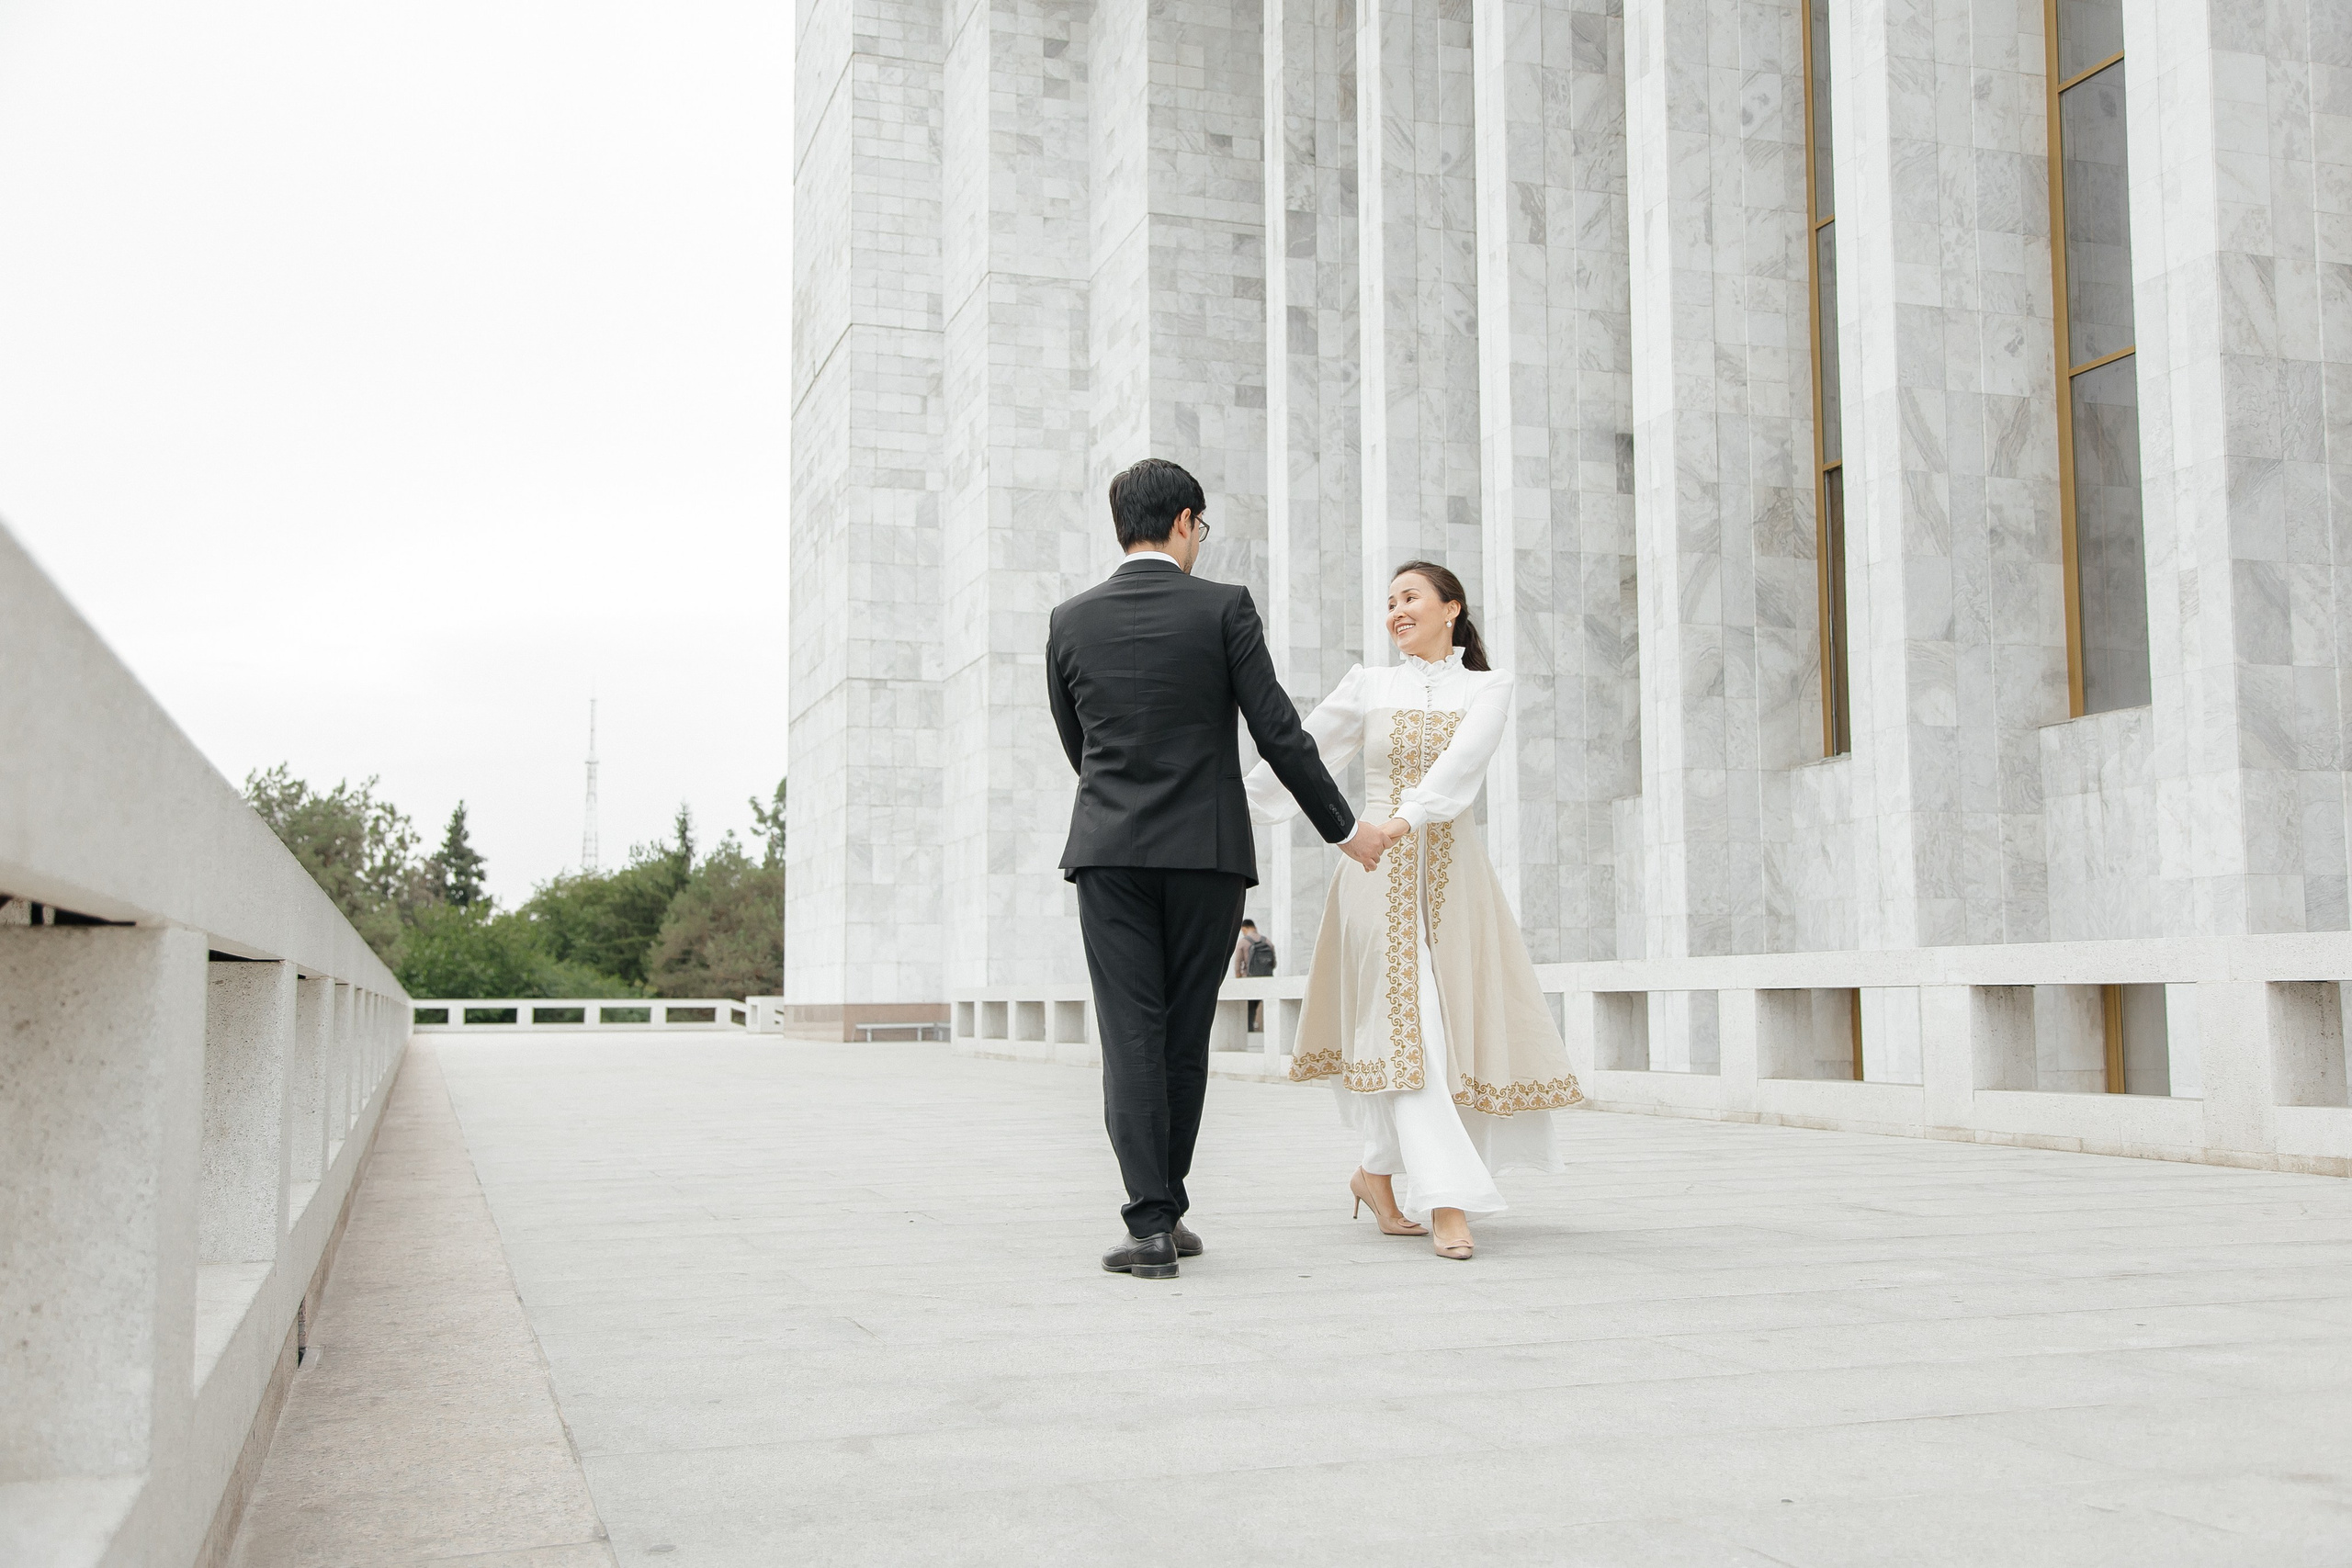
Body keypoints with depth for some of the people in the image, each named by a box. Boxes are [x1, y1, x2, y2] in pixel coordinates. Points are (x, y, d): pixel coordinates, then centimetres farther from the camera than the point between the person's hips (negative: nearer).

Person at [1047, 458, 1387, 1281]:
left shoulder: (1071, 620, 5)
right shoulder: (1223, 608, -3)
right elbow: (1278, 734, -5)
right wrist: (1345, 828, 5)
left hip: (1109, 851, 1)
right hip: (1207, 850, -1)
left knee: (1131, 1036, -1)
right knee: (1186, 1036, 10)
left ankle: (1149, 1221, -9)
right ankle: (1166, 1207, 18)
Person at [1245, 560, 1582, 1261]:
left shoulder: (1487, 687, 4)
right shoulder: (1369, 684, 8)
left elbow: (1461, 762, -14)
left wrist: (1406, 817, -30)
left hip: (1449, 869, 1)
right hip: (1377, 873, -1)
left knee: (1459, 1019, 2)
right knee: (1406, 1024, -9)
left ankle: (1377, 1172, 22)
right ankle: (1447, 1201, -11)